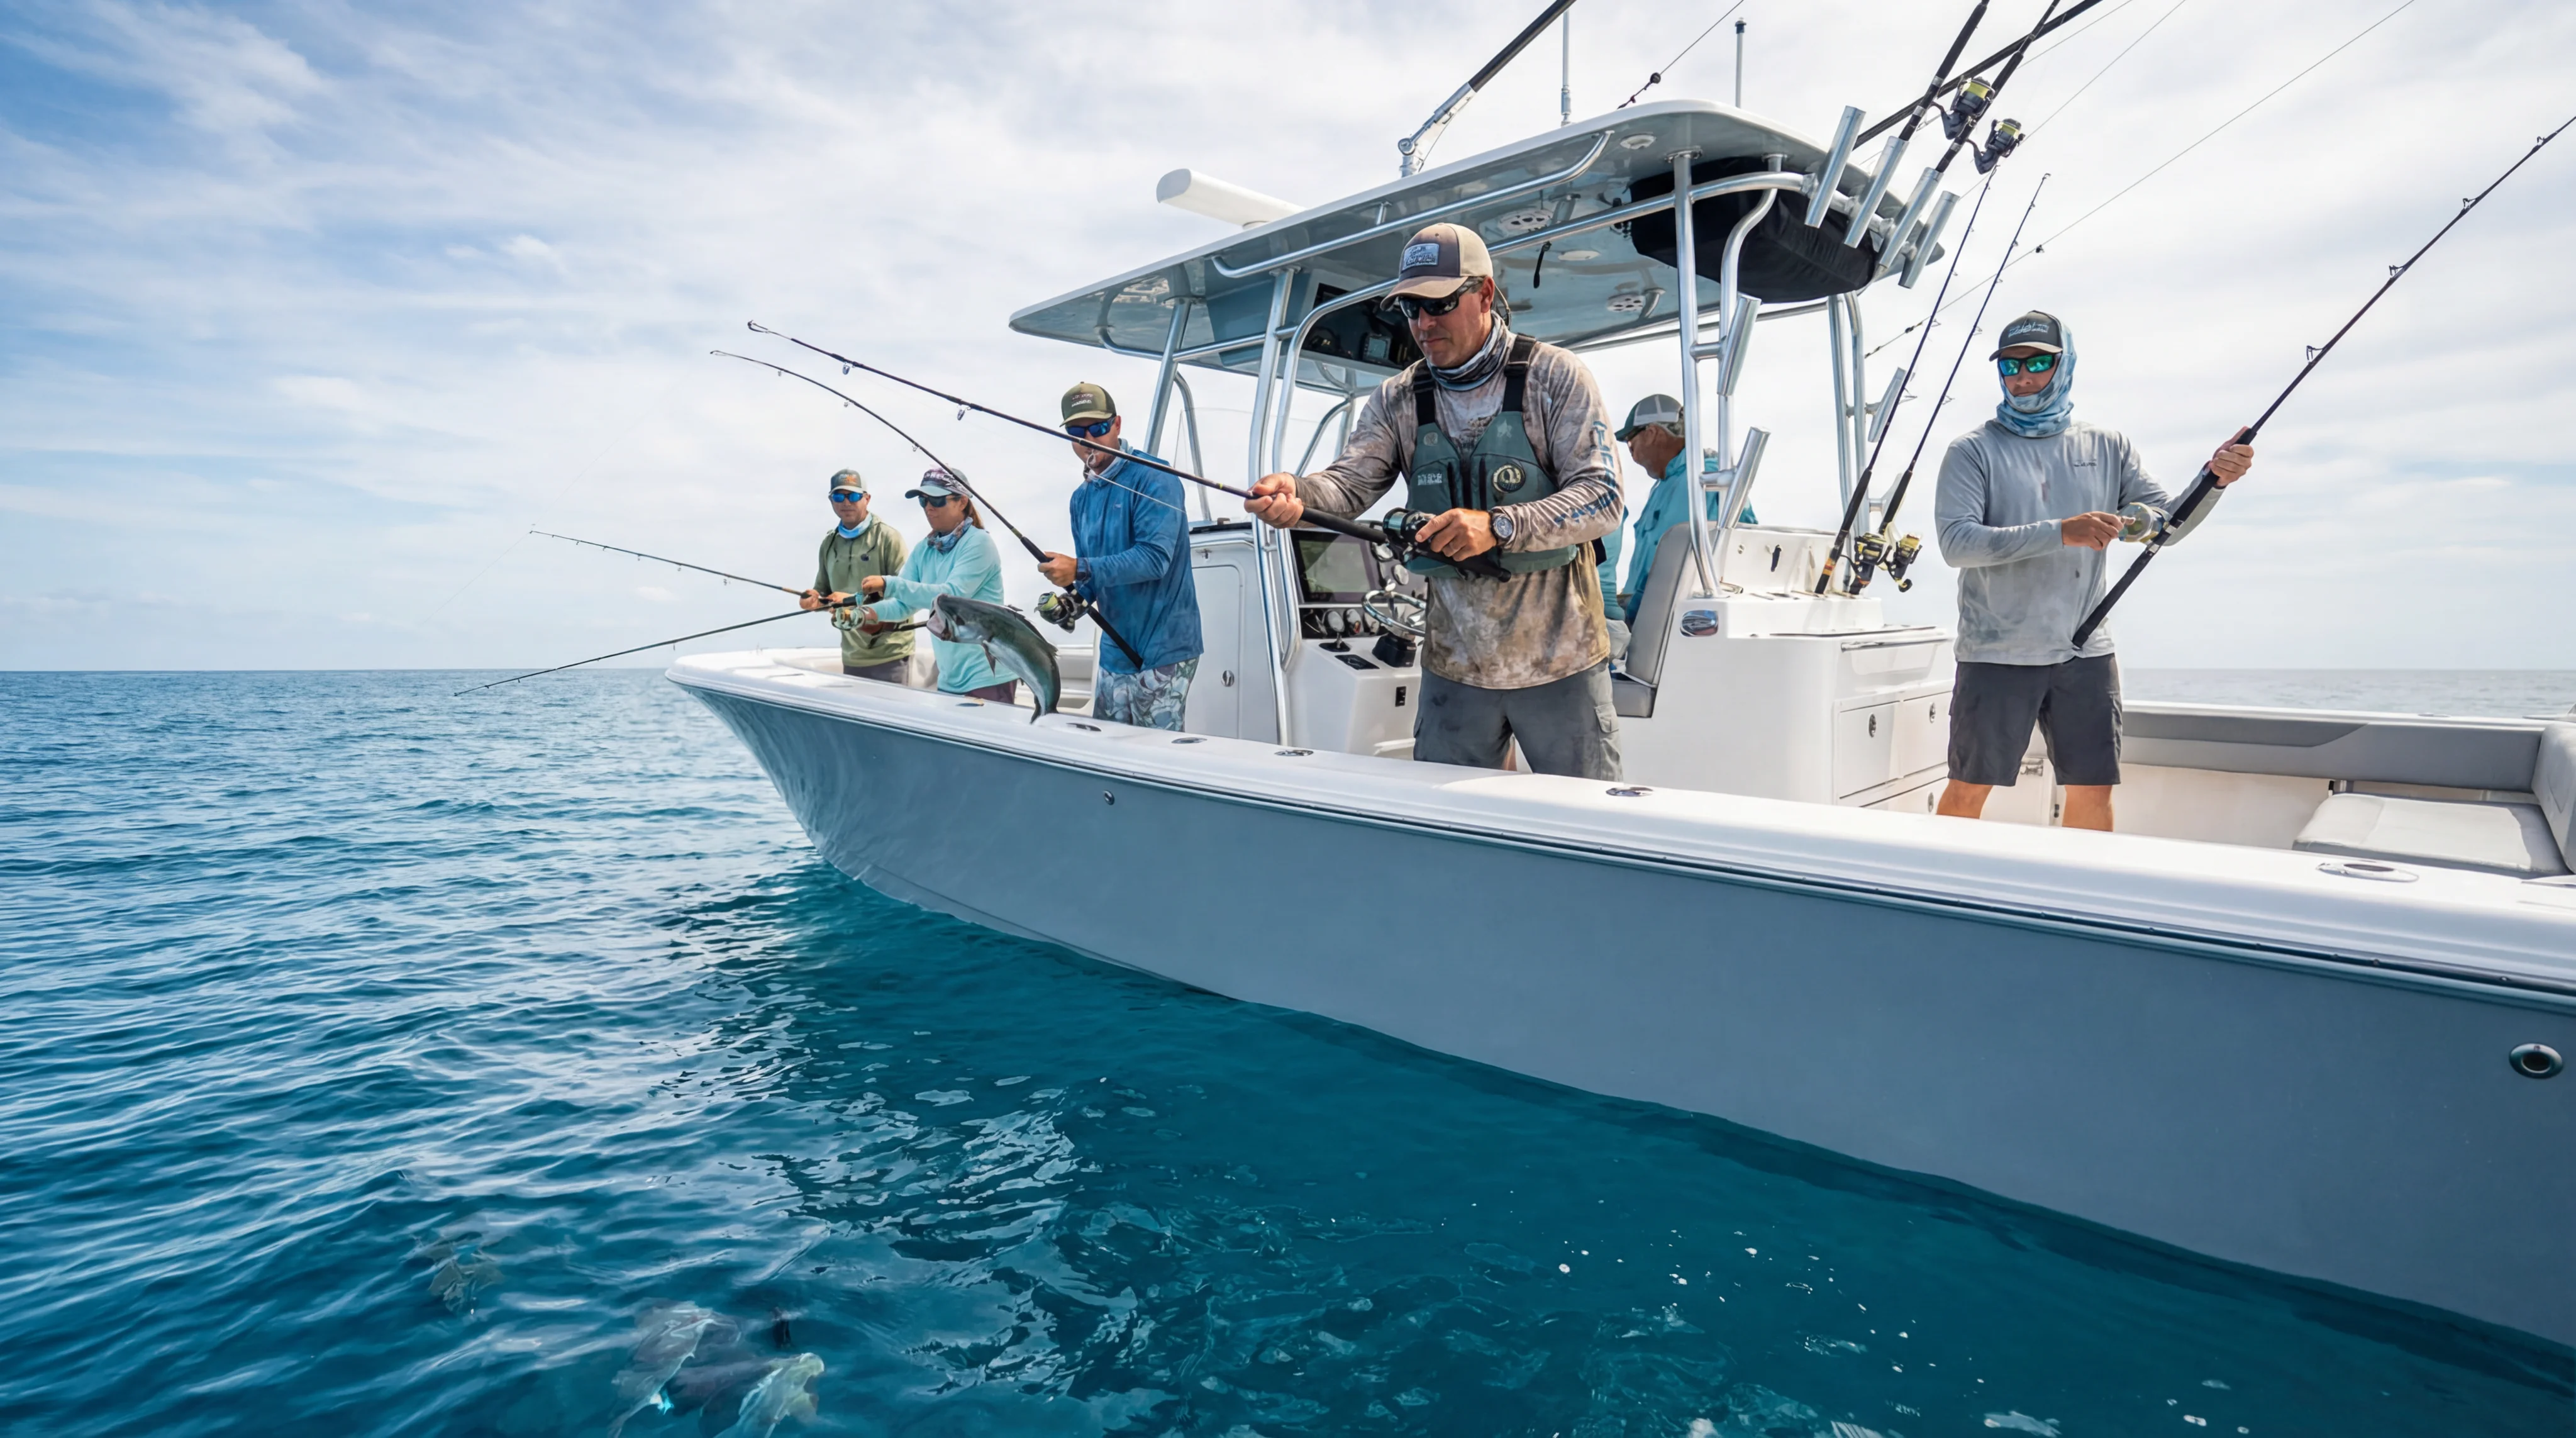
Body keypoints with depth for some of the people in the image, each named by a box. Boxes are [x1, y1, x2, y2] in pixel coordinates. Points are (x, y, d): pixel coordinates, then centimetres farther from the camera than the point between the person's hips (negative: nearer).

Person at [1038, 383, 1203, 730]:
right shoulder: (1082, 497, 12)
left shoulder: (1153, 480, -12)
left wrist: (1080, 569, -26)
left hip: (1162, 651, -7)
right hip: (1115, 652, 7)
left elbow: (1155, 558, -23)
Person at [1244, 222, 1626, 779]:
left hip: (1558, 660, -3)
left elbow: (1602, 497, -13)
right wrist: (1297, 493, -31)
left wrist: (1498, 525, -28)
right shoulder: (1398, 400, 6)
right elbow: (1350, 482, -7)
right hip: (1453, 665, 3)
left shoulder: (1554, 377, -5)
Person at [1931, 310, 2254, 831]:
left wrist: (2214, 479, -9)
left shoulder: (2108, 448, 11)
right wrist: (2060, 533, -22)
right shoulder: (1974, 451, -1)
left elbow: (2168, 524, 9)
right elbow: (1956, 542, -15)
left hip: (2086, 653, 4)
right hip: (1996, 655, -3)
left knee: (2093, 792, 8)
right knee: (1968, 790, 2)